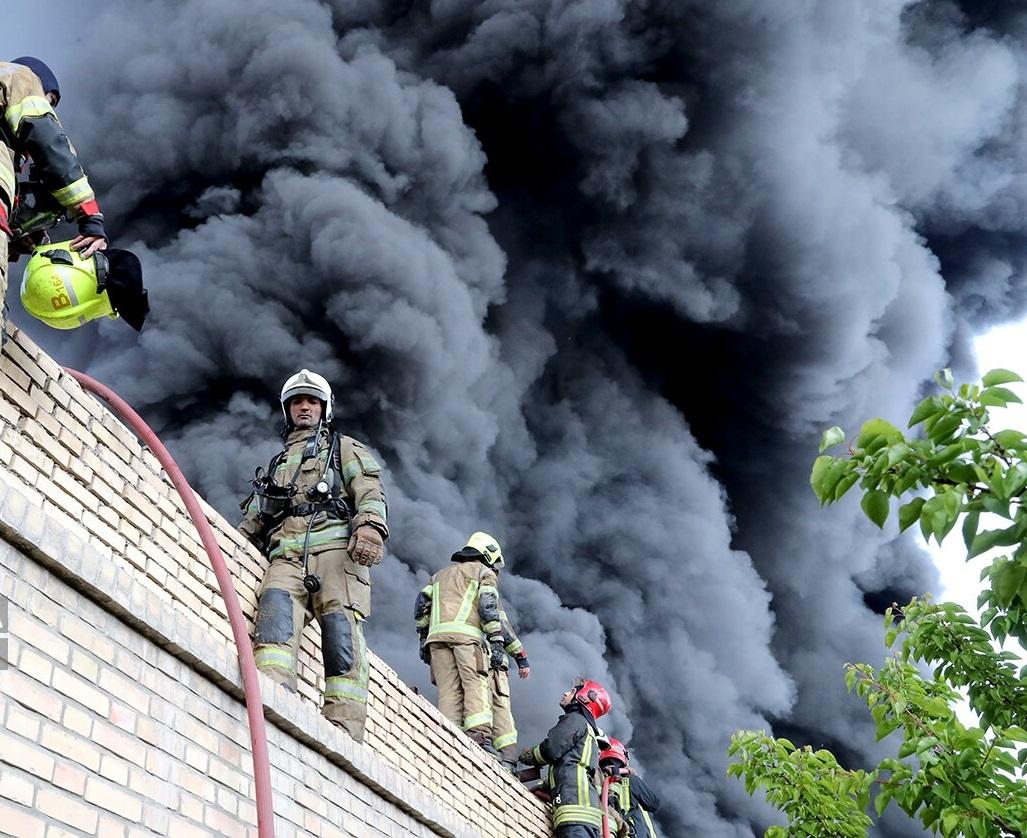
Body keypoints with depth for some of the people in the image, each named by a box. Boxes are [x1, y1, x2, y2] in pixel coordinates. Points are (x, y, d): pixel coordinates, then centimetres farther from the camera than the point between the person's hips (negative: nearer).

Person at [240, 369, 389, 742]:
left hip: (334, 547, -3)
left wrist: (370, 526, -15)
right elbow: (252, 522, 34)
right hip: (287, 556, 3)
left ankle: (344, 733, -31)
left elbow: (370, 491, 6)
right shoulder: (276, 463, 39)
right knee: (275, 606, -29)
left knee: (341, 630, -20)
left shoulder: (344, 448, 26)